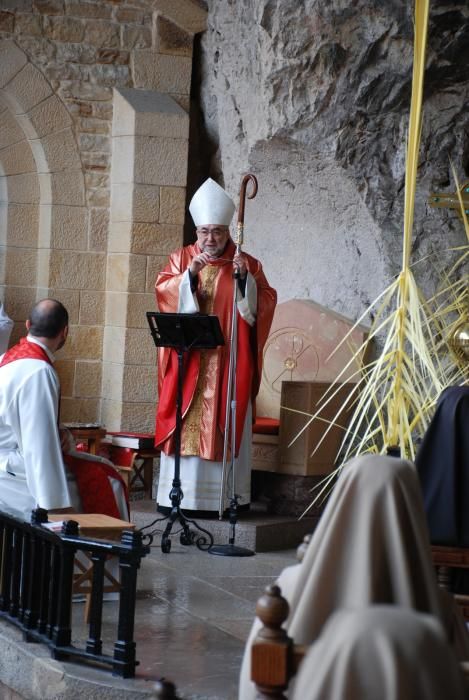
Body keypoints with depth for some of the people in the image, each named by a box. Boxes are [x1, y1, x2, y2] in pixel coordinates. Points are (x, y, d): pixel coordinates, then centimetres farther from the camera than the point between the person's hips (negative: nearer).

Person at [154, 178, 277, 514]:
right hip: (188, 361, 1)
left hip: (228, 363, -1)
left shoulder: (247, 264, 8)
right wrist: (189, 274, -19)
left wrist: (245, 279, -19)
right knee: (185, 426, -2)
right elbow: (164, 291, -4)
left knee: (225, 428, -2)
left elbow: (265, 302, -3)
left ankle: (224, 497, 1)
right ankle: (178, 495, 3)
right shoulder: (181, 259, 10)